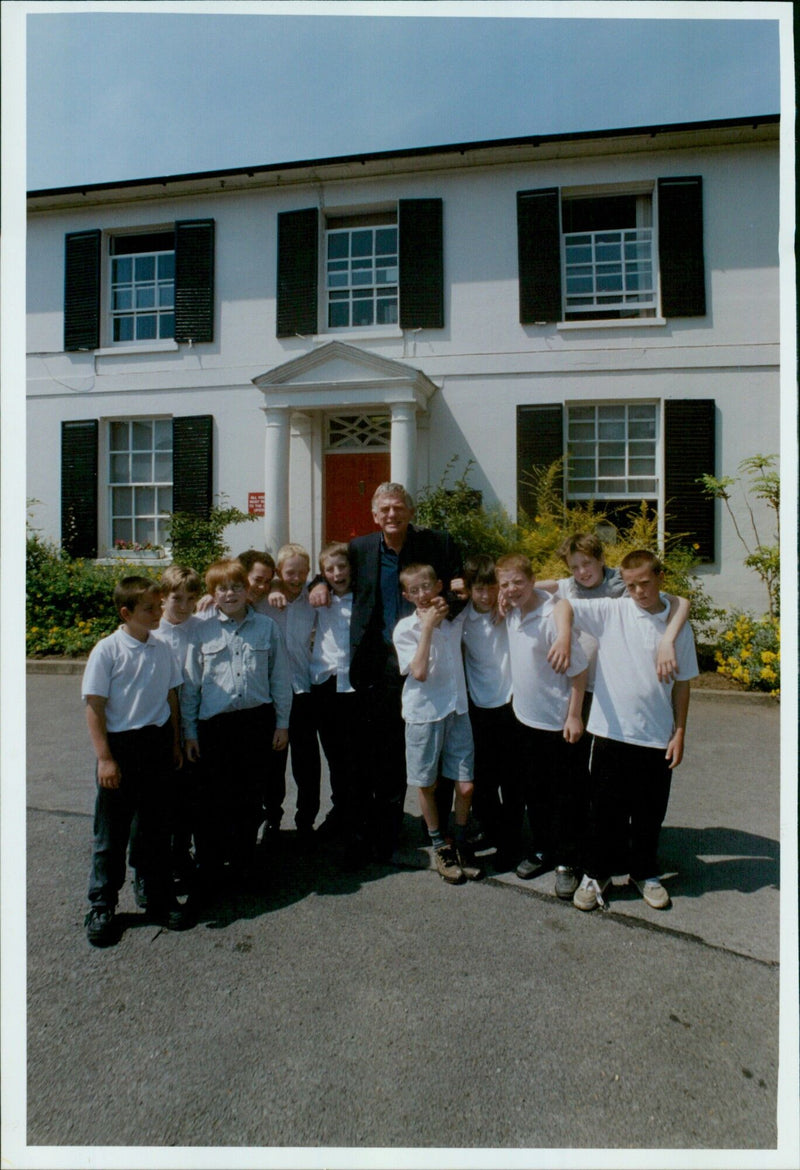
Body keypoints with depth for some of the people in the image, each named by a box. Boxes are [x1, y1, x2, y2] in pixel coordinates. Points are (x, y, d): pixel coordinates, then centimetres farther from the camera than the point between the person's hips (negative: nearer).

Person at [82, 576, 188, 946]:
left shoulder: (163, 650, 2)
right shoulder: (107, 650, -11)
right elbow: (95, 706, -10)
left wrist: (175, 743, 11)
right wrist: (105, 758, -13)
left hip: (157, 744, 4)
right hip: (120, 745, -4)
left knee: (155, 827, 16)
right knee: (111, 831, 9)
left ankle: (160, 898, 30)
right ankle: (101, 907, 26)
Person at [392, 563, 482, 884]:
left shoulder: (454, 621, 4)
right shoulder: (405, 629, -8)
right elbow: (419, 672, -19)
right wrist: (428, 626, -19)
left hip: (457, 711, 3)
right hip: (424, 714, -3)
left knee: (465, 786, 3)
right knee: (426, 785, 10)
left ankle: (461, 844, 28)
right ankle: (440, 846, 31)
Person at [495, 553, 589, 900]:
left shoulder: (552, 617, -22)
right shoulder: (511, 613, -2)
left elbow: (578, 670, -17)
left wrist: (574, 716, -16)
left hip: (556, 722, -7)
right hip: (524, 716, 7)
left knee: (562, 796, 8)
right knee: (533, 792, 18)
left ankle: (566, 862, 23)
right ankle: (542, 850, 36)